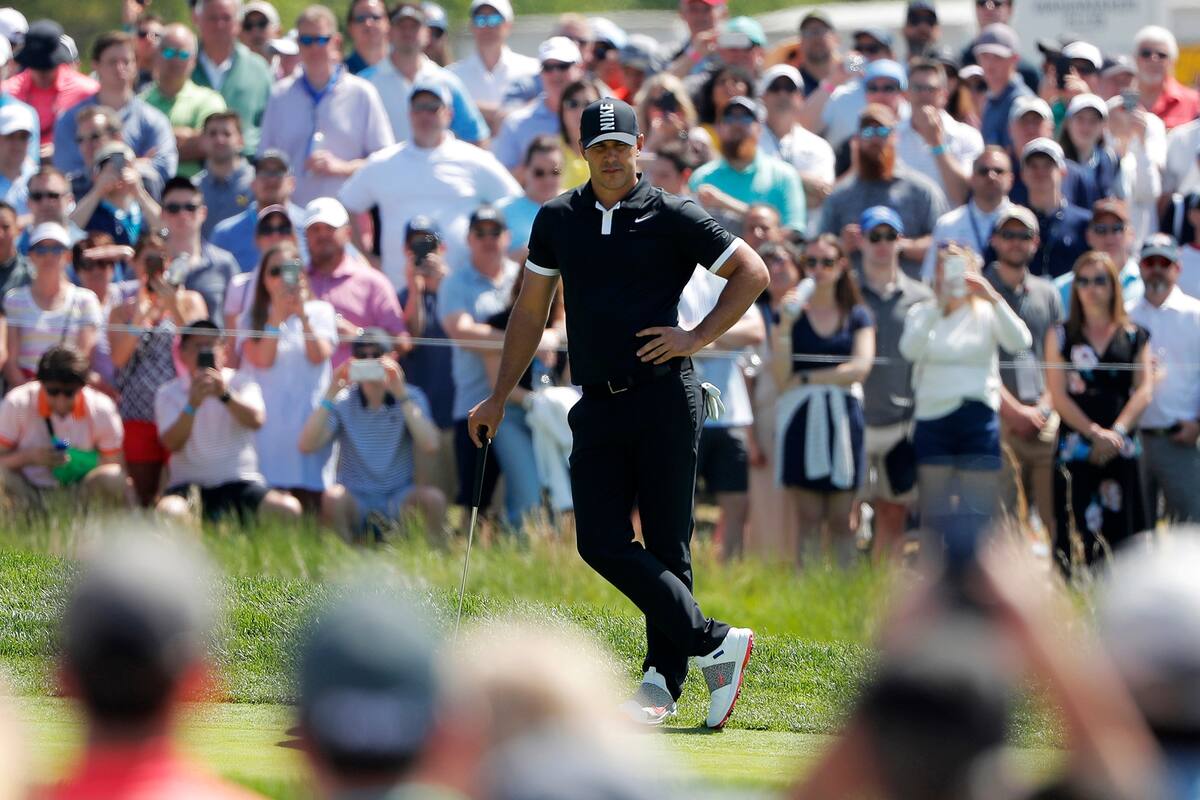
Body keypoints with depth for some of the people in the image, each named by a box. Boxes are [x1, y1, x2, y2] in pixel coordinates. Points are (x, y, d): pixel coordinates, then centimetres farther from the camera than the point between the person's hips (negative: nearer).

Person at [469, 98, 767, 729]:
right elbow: (531, 312, 20)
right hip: (597, 408, 4)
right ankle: (715, 643, -1)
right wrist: (498, 398, 18)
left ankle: (663, 680, 4)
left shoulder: (672, 218, 0)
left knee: (665, 546, -3)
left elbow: (752, 273, 5)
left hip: (664, 399, -4)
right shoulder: (557, 220, 12)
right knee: (601, 542, -7)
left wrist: (698, 338, -4)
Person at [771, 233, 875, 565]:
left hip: (842, 417, 0)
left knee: (841, 521, -1)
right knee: (808, 518, -5)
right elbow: (781, 376, -2)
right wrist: (785, 325, -12)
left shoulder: (857, 316, 10)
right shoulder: (793, 311, 7)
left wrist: (806, 379, -6)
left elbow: (861, 366, -5)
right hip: (801, 420, 0)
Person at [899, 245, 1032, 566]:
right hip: (933, 418, 0)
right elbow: (910, 349, -12)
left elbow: (1019, 342, -11)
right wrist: (938, 304, -19)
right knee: (934, 516, -1)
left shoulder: (986, 313, 8)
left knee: (977, 517, -1)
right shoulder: (922, 313, 9)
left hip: (977, 416, 0)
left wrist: (993, 298, -21)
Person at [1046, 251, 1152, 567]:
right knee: (1077, 538, -8)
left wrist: (1117, 432, -11)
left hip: (1121, 451, 1)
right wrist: (1096, 433, -10)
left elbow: (1144, 390, 4)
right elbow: (1059, 395, 1)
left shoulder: (1134, 337, 12)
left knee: (1121, 530, -3)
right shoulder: (1061, 336, 9)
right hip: (1076, 445, -1)